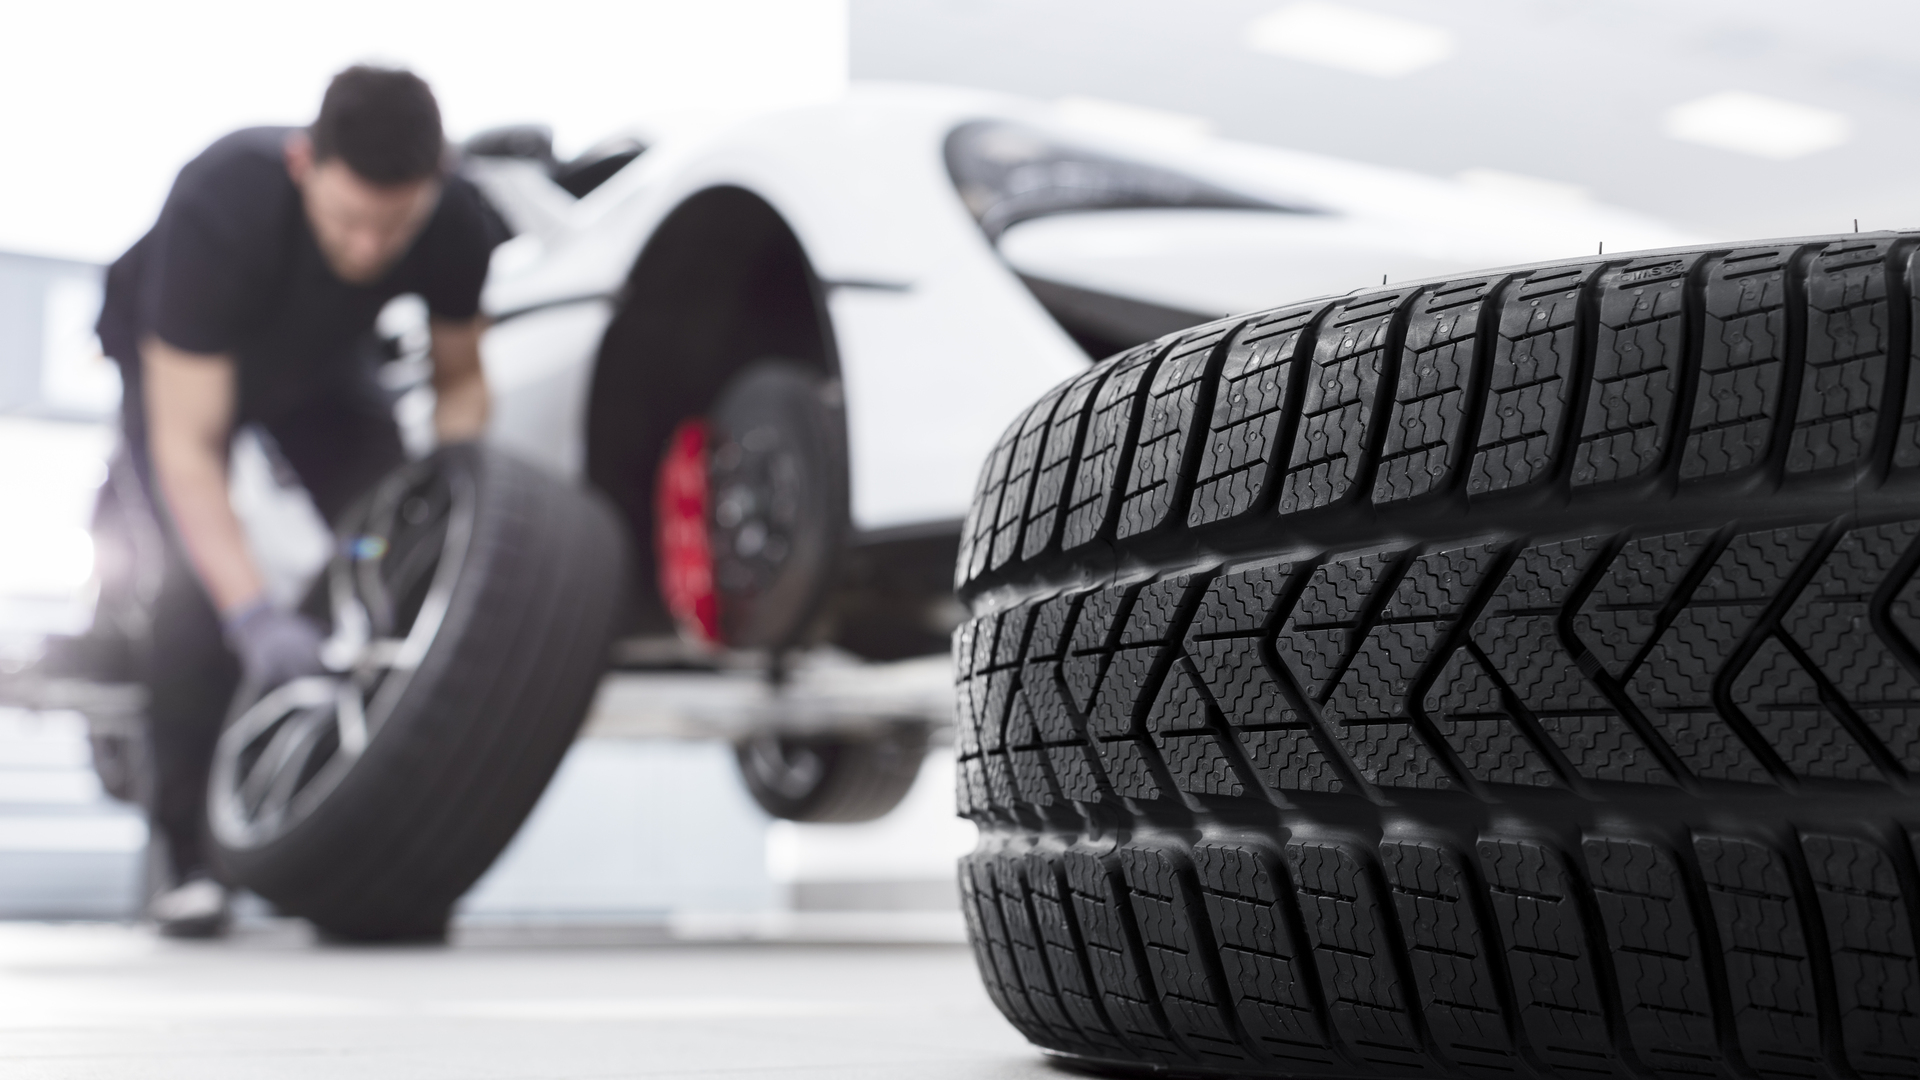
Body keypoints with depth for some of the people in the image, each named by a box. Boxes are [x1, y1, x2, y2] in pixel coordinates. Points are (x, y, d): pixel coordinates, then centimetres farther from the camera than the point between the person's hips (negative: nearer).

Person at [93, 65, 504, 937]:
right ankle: (186, 857, -9)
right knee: (204, 575, -25)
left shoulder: (457, 224, -31)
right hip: (171, 356, -3)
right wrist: (254, 615, -53)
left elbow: (461, 379, -11)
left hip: (324, 359, 3)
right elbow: (186, 445, -42)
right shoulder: (218, 209, -43)